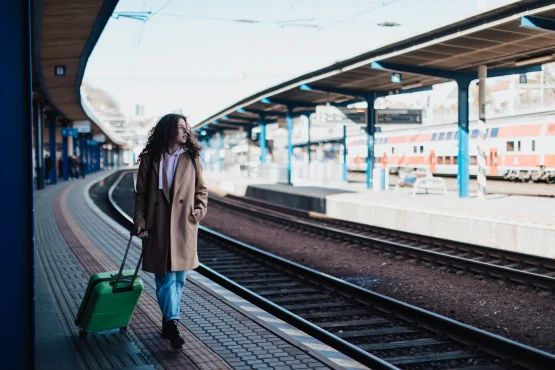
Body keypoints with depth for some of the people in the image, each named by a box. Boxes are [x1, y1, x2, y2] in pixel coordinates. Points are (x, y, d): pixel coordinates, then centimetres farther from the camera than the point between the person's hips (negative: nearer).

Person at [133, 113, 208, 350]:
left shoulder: (191, 159, 8)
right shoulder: (150, 159, 2)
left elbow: (201, 190, 13)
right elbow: (140, 194, 5)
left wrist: (199, 211, -3)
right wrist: (140, 220, -4)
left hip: (184, 226, 2)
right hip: (158, 227, -2)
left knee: (178, 277, 7)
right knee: (165, 277, -5)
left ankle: (169, 320, 21)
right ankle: (172, 323, -6)